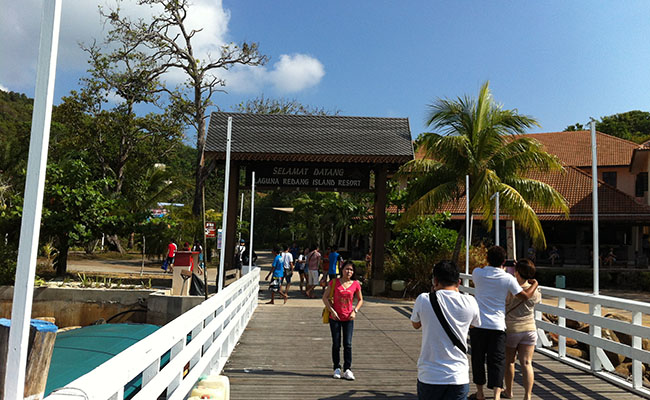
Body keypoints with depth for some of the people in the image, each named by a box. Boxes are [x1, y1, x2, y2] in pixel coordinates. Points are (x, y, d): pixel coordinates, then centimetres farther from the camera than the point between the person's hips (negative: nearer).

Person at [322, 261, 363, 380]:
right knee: (336, 344, 7)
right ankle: (337, 368, 20)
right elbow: (325, 297, -2)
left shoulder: (355, 284, -1)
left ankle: (347, 370, 10)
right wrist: (332, 310, -11)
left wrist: (355, 311, -4)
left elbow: (360, 300, 10)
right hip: (335, 318, -1)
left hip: (348, 318, 1)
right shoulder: (334, 282, -5)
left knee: (348, 344, 0)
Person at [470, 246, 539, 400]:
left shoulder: (477, 273, -1)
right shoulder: (508, 278, -4)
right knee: (497, 361, 5)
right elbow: (525, 296, 6)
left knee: (478, 358, 14)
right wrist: (535, 284, 23)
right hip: (497, 325, -1)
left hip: (478, 324, 1)